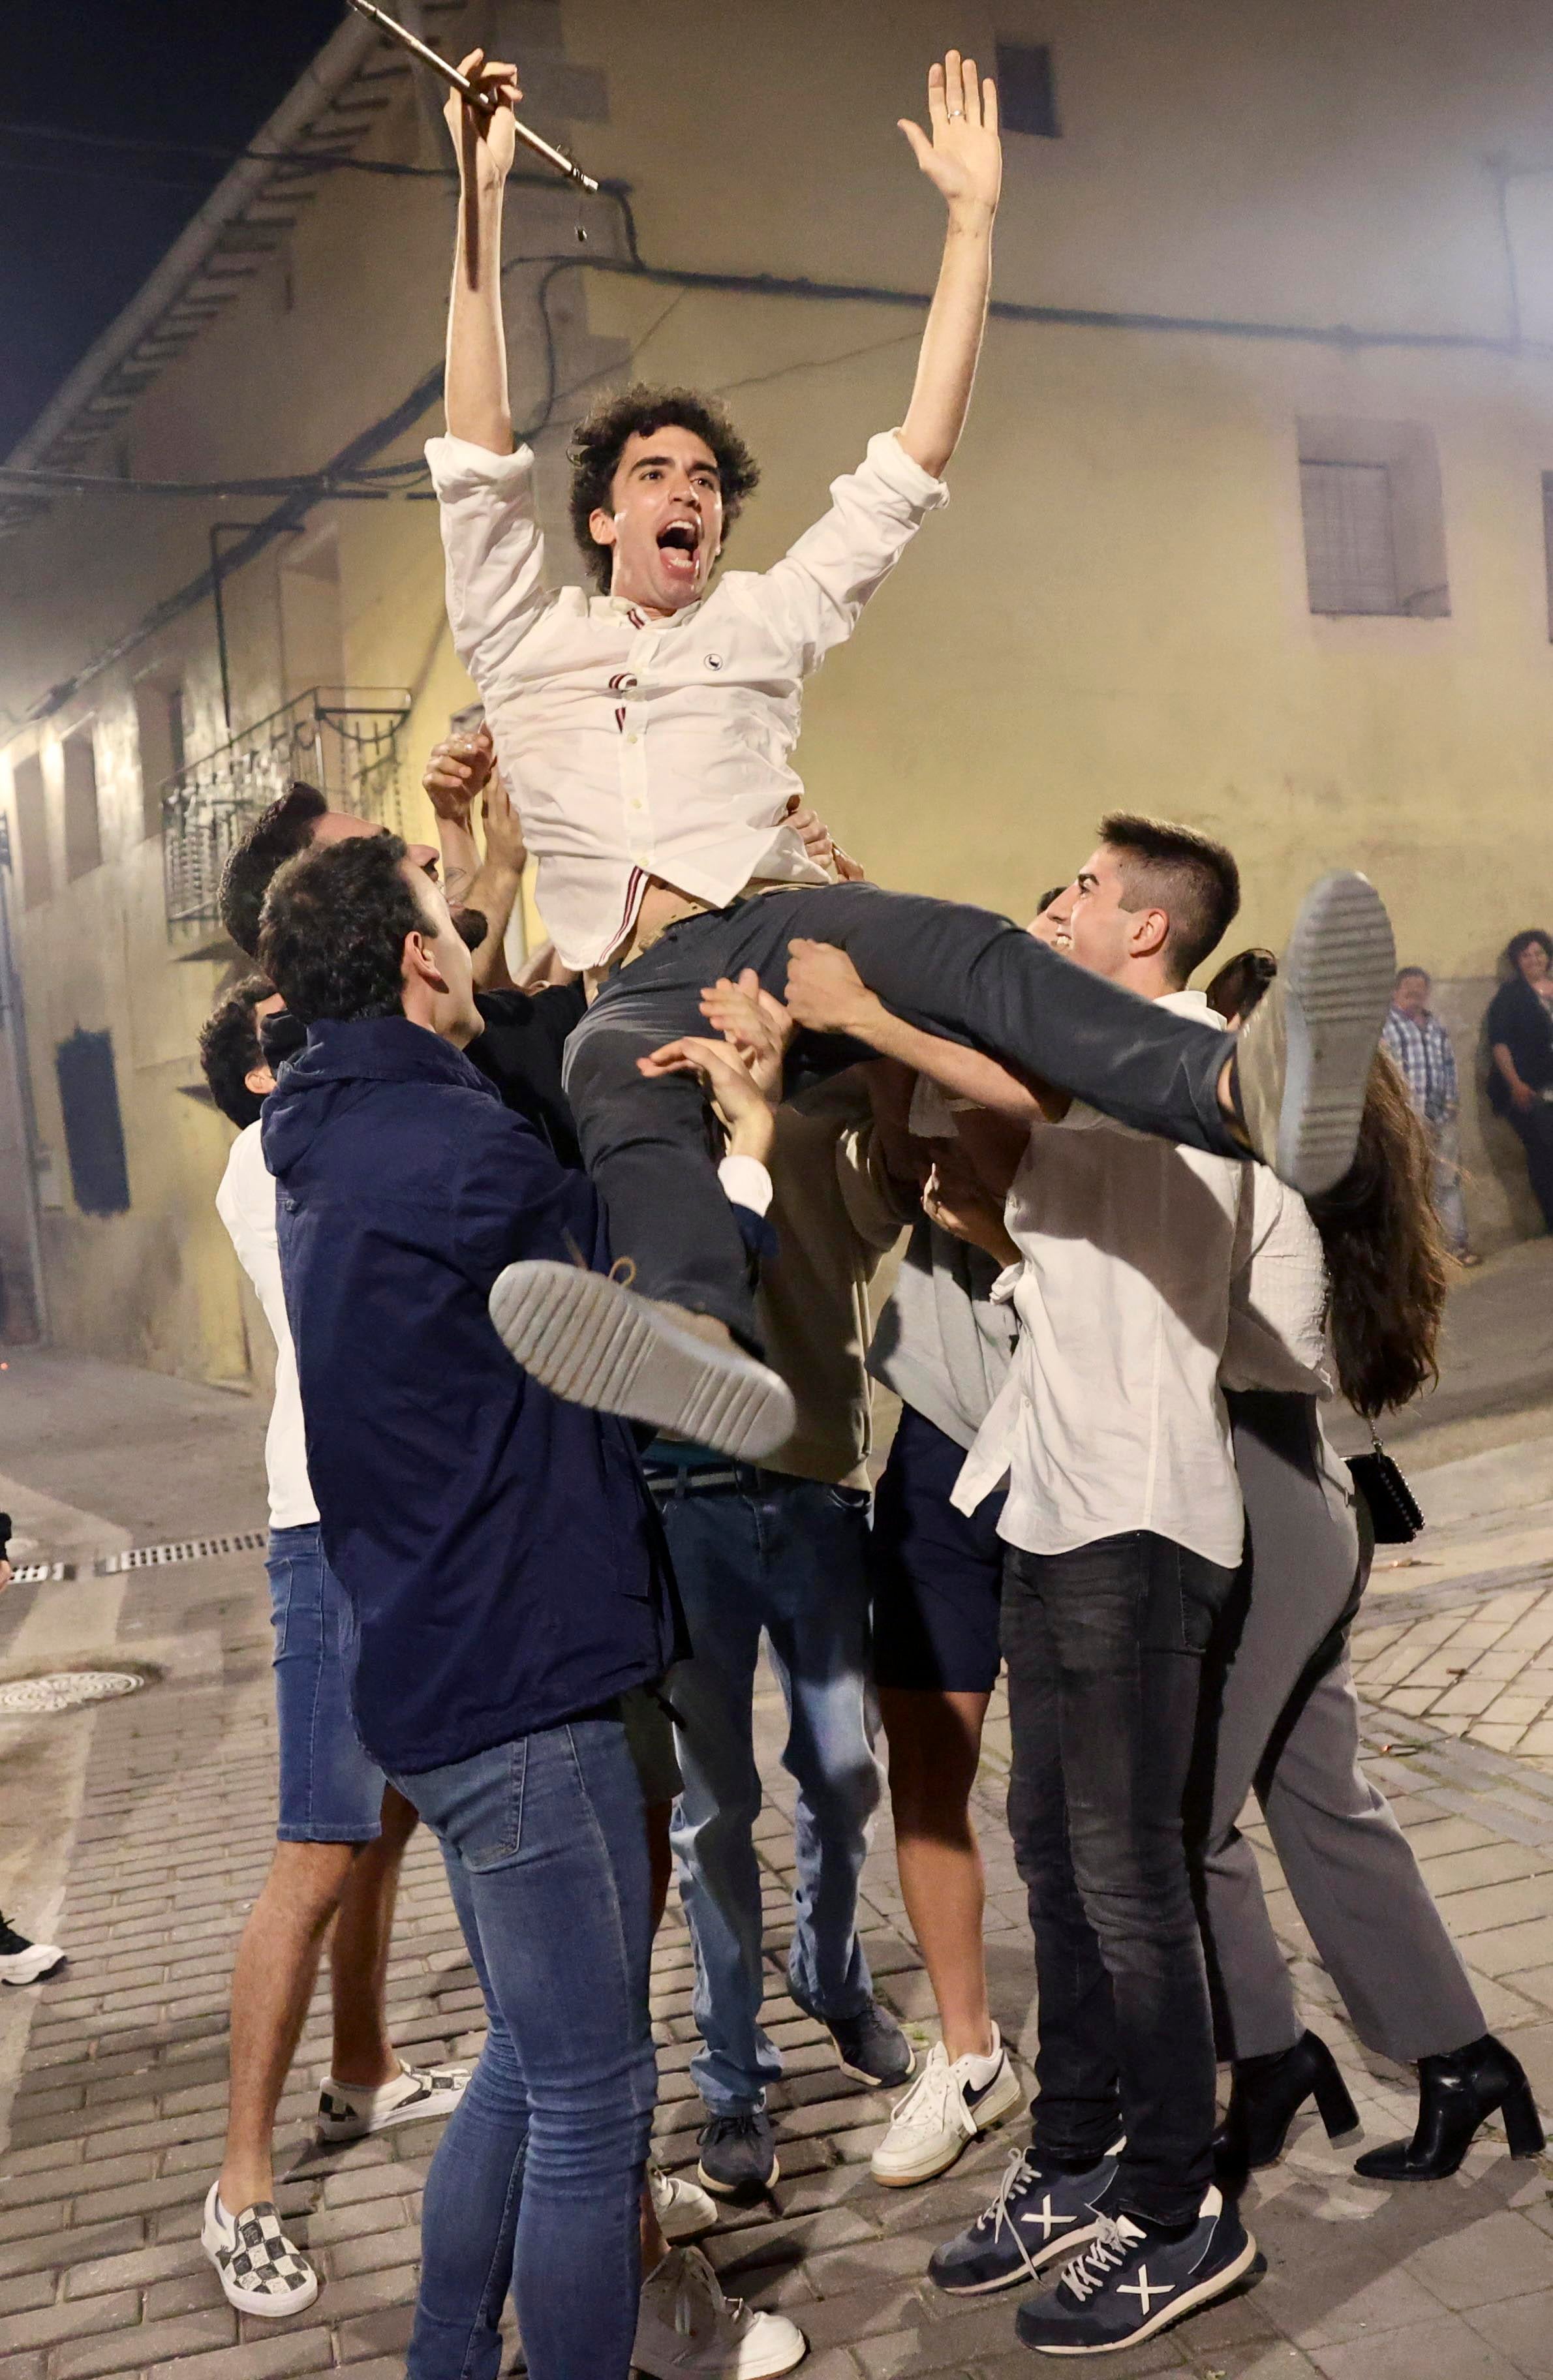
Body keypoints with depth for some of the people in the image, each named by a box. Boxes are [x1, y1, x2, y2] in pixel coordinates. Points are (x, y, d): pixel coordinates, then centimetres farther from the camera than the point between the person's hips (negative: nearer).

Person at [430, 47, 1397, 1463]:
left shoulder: (762, 625, 28)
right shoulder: (528, 642, 25)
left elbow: (910, 471, 22)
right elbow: (479, 453, 12)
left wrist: (973, 219, 18)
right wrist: (481, 195, 3)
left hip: (778, 919, 1)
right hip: (641, 980, 0)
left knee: (968, 949, -33)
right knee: (617, 1083, -38)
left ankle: (1252, 1091, -61)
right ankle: (710, 1337, -69)